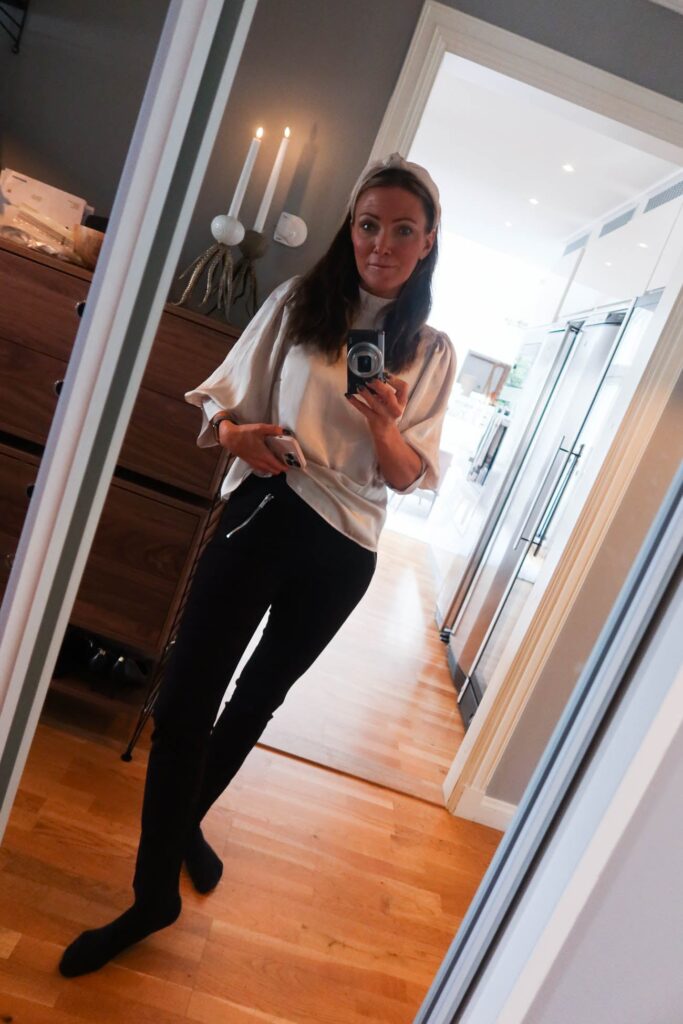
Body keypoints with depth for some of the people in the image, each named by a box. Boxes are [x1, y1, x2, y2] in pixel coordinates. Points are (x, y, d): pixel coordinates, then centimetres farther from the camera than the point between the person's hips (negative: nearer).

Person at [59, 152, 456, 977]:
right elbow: (222, 405, 3)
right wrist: (239, 434, -19)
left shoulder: (430, 351, 4)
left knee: (259, 695, 19)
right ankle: (154, 892, 20)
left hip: (345, 550, 2)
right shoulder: (298, 303, 2)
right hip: (264, 515, -1)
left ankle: (188, 820, 47)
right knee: (186, 698, -4)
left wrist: (383, 426, -19)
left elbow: (412, 478, 1)